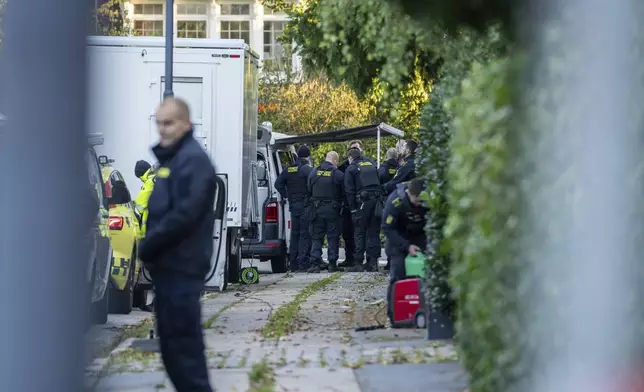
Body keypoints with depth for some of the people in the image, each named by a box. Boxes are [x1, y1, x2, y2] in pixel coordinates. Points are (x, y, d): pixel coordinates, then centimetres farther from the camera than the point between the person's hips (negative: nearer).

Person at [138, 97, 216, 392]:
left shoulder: (194, 160, -14)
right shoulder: (170, 158, 17)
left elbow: (185, 214, -23)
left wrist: (148, 246, -15)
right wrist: (150, 247, 9)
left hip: (181, 265, -10)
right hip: (169, 263, 10)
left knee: (181, 338, -10)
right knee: (172, 338, 13)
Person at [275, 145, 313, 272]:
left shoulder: (288, 169, 11)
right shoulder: (307, 169, -11)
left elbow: (278, 184, 11)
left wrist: (287, 196, 11)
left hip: (293, 206, 6)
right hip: (305, 206, -6)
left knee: (294, 234, 13)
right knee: (305, 235, -5)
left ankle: (294, 264, 14)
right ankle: (303, 264, -10)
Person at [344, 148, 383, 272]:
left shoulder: (351, 168, 2)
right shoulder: (371, 165, 19)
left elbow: (349, 190, -4)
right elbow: (379, 184, 19)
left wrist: (353, 208, -3)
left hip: (363, 202, -4)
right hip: (376, 201, 4)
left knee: (359, 233, 1)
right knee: (374, 233, 8)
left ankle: (358, 263, -3)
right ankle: (373, 261, 5)